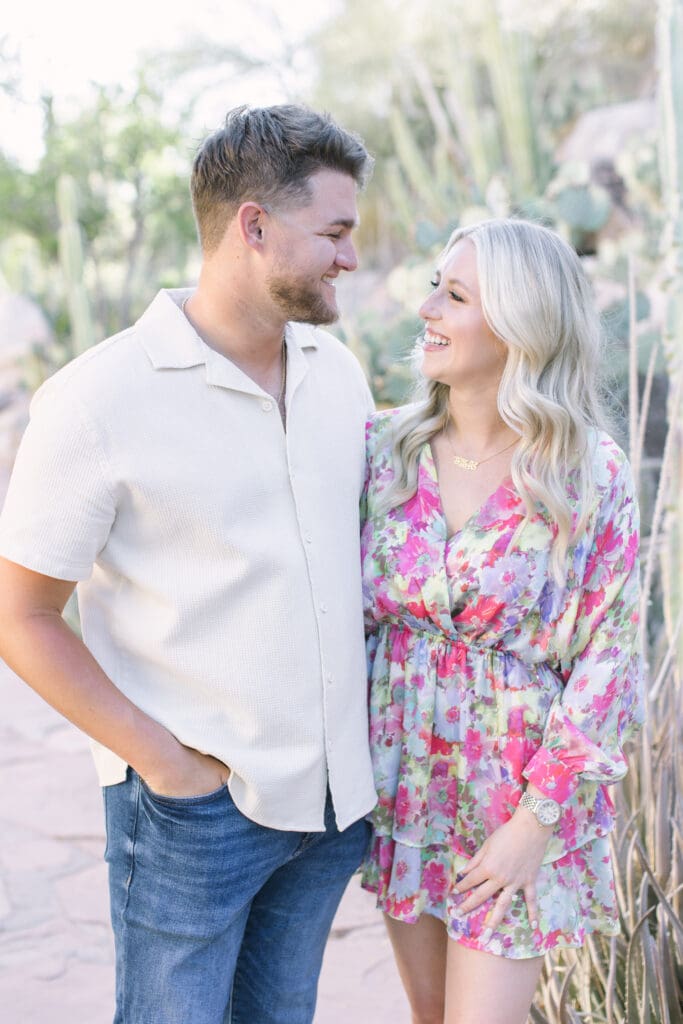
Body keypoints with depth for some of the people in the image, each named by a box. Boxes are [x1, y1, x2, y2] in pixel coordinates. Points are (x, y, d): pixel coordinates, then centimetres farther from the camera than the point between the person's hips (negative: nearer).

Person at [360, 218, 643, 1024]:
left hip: (515, 791, -3)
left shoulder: (590, 476, -13)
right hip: (399, 771, 4)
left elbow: (606, 656, -10)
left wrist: (536, 819, -12)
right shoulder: (385, 445, -4)